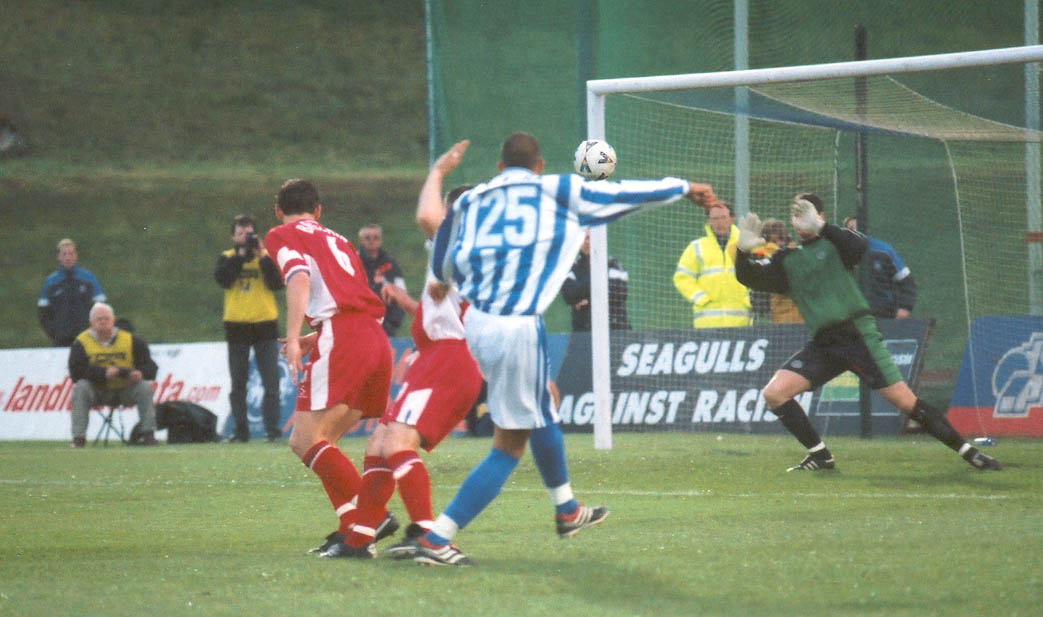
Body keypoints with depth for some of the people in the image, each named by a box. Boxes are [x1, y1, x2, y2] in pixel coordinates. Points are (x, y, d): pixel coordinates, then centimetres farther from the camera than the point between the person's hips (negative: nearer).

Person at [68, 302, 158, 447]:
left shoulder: (131, 341, -1)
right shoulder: (81, 343, -6)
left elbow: (150, 367, -2)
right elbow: (76, 372, -18)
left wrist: (141, 374, -27)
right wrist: (104, 373, -27)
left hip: (125, 391, 1)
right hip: (97, 391, -1)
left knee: (145, 387, -23)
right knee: (80, 387, -29)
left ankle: (148, 434, -20)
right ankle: (78, 437, -29)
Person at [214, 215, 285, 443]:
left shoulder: (267, 256, 7)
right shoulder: (227, 258, 8)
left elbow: (277, 283, -7)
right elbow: (222, 279, -12)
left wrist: (262, 257, -13)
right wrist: (241, 255, -14)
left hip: (265, 324, -1)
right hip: (236, 327, 1)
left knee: (271, 382, -5)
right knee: (238, 383, 4)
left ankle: (272, 428, -3)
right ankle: (240, 430, 9)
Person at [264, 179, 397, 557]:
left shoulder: (283, 236, 10)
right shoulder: (338, 240, 31)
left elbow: (300, 277, -10)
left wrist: (294, 338, -18)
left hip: (340, 338, -7)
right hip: (377, 339, 7)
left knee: (306, 441, -10)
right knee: (318, 442, 14)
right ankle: (352, 526, 2)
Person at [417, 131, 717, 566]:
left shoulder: (469, 202, 15)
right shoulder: (557, 192, 5)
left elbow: (444, 264, 29)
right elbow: (625, 194, 15)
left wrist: (444, 283, 54)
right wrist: (683, 188, 31)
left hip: (476, 322, 6)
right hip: (518, 330, -6)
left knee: (543, 407, 29)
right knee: (509, 446, 2)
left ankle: (566, 510, 43)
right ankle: (435, 540, -8)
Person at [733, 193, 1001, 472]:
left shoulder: (833, 244, 2)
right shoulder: (786, 261, 14)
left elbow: (859, 246, -21)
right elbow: (749, 277, 3)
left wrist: (819, 227, -33)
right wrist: (744, 250, -18)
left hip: (857, 333, -5)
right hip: (822, 343, 5)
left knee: (904, 401, -9)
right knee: (773, 393, -12)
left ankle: (967, 450, 0)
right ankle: (820, 455, 1)